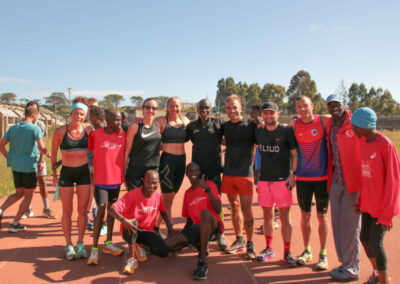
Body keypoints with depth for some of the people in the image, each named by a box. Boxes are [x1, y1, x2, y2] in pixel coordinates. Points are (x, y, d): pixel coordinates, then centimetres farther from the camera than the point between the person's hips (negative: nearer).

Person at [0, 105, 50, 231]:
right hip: (29, 166, -6)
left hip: (15, 166, 6)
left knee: (19, 193, 21)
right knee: (28, 195, 10)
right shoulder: (35, 128, -10)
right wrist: (48, 154, 1)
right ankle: (15, 223, 10)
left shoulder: (13, 128, 7)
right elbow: (42, 148, -19)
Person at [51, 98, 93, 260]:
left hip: (84, 172, 1)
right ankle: (69, 245, 18)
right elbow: (53, 153, 4)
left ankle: (80, 244, 17)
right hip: (66, 173, -1)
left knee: (82, 210, 3)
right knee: (67, 211, 5)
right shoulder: (60, 131, -6)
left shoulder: (88, 130, -3)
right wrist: (54, 173, 0)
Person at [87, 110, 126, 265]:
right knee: (101, 211, -9)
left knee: (112, 209, 14)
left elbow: (126, 154, 10)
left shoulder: (123, 134, 1)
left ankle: (108, 243, 27)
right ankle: (94, 248, 1)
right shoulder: (95, 134, -9)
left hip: (116, 179, 4)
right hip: (100, 180, -4)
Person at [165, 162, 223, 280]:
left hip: (213, 227, -4)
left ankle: (202, 262, -36)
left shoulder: (210, 184, 2)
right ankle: (201, 246, 0)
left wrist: (207, 190, -22)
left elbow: (218, 210, -12)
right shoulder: (188, 193, 18)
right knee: (167, 244, -22)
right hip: (196, 229, 4)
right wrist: (182, 234, 6)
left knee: (205, 212, -42)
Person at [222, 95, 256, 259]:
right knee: (234, 207, 11)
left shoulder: (251, 125, -5)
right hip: (228, 173, 5)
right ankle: (239, 241, 25)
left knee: (246, 210, -5)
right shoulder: (225, 126, 9)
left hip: (245, 173, -4)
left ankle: (250, 244, 10)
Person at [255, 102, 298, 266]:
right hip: (264, 179, 4)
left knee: (284, 218, 1)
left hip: (282, 180, -4)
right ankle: (269, 249, 25)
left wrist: (293, 174, -11)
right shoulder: (258, 132, 9)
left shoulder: (286, 131, -4)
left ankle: (287, 253, 11)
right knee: (267, 216, 12)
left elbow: (294, 154, -2)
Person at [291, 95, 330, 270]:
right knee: (305, 216, 10)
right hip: (302, 177, 2)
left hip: (322, 177, -2)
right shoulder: (294, 125, 2)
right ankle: (307, 251, 26)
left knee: (322, 216, 5)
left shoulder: (324, 121, -6)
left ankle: (323, 254, 18)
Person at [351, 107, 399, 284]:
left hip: (382, 205, -7)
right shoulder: (363, 142, 4)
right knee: (364, 238, 14)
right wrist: (360, 200, 12)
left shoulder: (386, 145, -19)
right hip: (367, 202, 8)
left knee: (375, 242, -2)